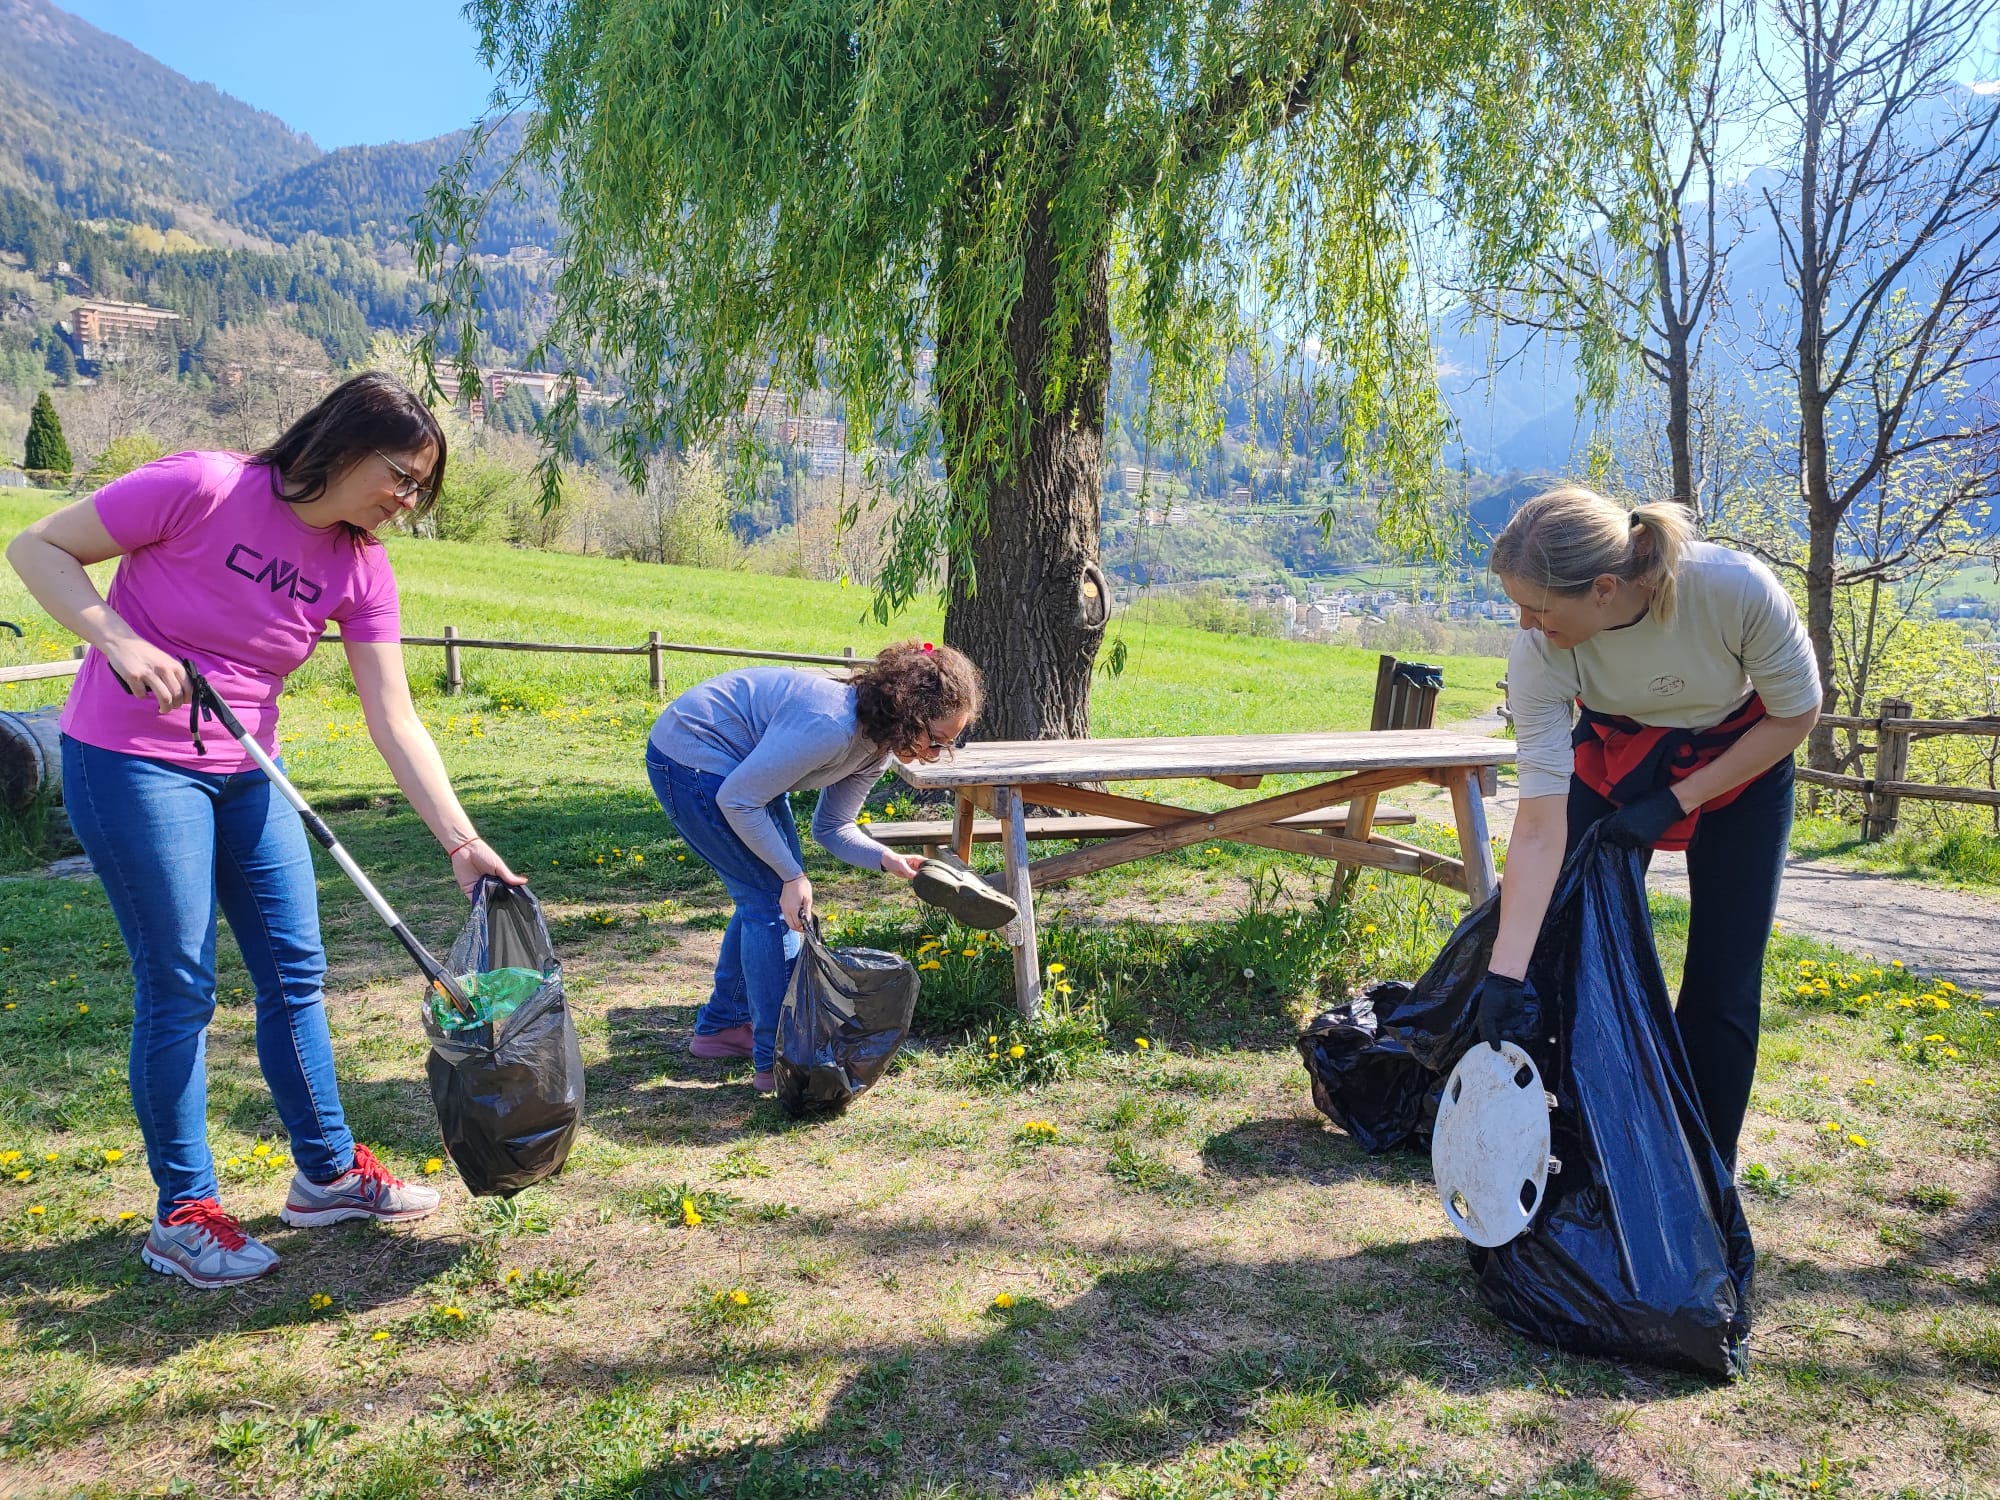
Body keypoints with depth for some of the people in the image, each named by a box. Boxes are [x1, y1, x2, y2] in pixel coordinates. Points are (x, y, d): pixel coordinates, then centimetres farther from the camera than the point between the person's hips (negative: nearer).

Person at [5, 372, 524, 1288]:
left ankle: (328, 1173, 25)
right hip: (129, 761, -6)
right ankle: (183, 1213, 14)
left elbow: (394, 721, -5)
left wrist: (462, 842, -11)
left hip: (246, 772, 6)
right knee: (179, 988, -2)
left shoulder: (361, 569, -2)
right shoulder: (202, 489, -17)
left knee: (295, 973, 9)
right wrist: (119, 640, -26)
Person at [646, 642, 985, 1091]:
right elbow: (736, 801, -27)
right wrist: (793, 875, -22)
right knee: (773, 899, -8)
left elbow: (832, 827, 5)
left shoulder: (878, 745, -4)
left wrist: (887, 860, -13)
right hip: (691, 757, -10)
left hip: (735, 762, 10)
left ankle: (721, 1027, 29)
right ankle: (776, 1061, 0)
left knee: (768, 896, 14)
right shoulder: (830, 727, -34)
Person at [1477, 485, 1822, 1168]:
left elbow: (1797, 715, -17)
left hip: (1742, 758, -1)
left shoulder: (1736, 588, -36)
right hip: (1614, 755, 1)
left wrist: (1675, 803, -22)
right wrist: (1506, 974, -36)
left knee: (1723, 984, -1)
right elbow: (1540, 828, -31)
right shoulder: (1538, 651, -31)